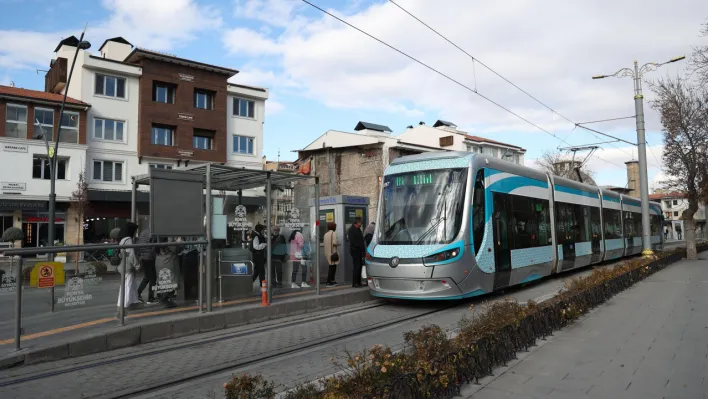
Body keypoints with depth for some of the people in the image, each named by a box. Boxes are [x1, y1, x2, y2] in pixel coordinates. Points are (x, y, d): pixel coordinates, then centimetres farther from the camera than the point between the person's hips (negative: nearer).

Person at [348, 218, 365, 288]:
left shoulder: (358, 229, 19)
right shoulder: (351, 230, -9)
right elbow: (352, 242, -16)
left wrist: (363, 247, 6)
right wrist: (361, 247, -16)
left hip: (359, 251, 9)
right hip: (355, 251, -9)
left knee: (359, 266, 10)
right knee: (356, 267, -8)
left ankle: (358, 282, 15)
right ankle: (354, 283, -5)